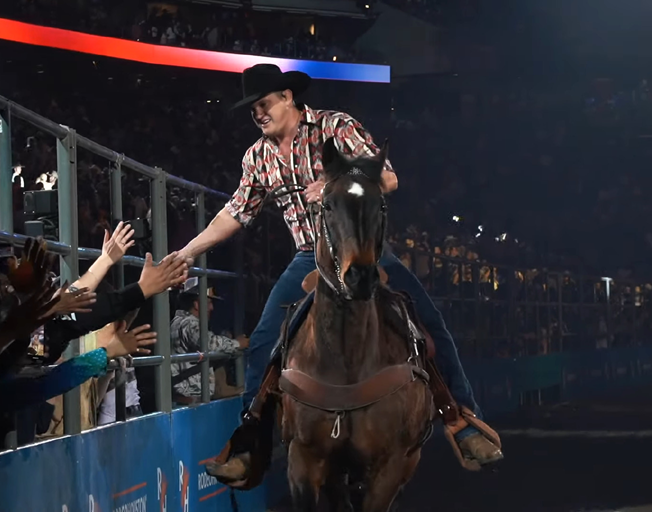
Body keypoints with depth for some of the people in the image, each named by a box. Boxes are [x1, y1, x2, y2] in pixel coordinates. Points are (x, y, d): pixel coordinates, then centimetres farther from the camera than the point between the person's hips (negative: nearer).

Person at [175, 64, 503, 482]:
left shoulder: (335, 126, -9)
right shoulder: (259, 157, 5)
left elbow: (388, 179, -14)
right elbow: (235, 215, 14)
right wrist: (187, 253, 10)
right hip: (312, 259, 4)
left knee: (429, 326, -15)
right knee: (264, 345, -9)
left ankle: (468, 428, -7)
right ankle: (249, 444, 0)